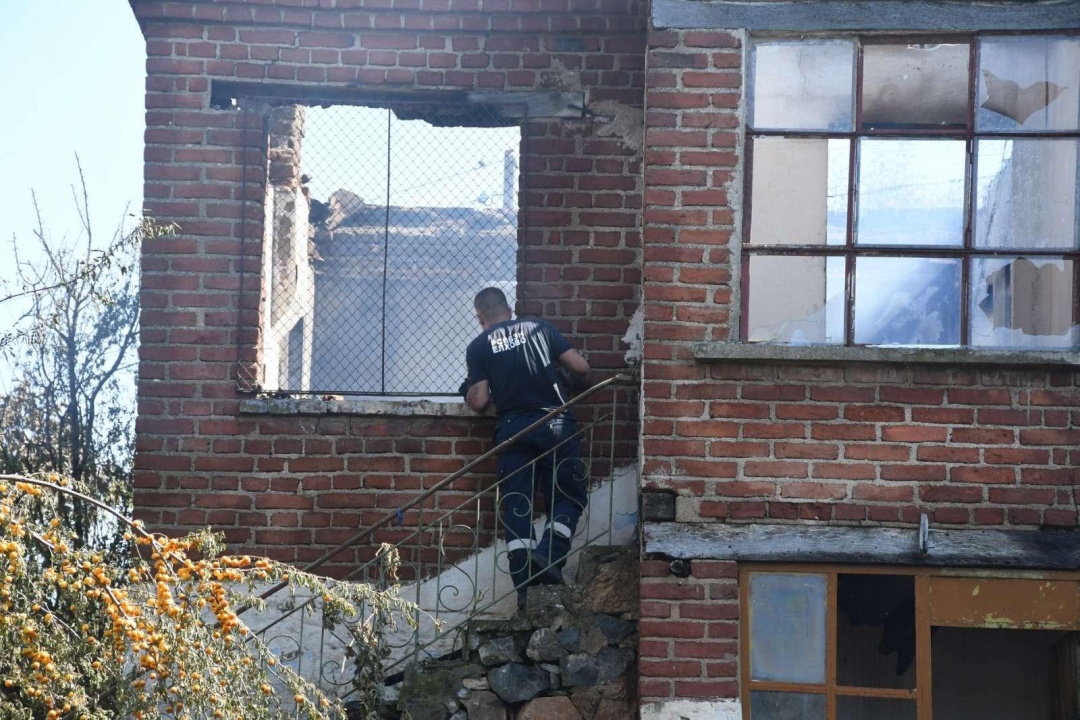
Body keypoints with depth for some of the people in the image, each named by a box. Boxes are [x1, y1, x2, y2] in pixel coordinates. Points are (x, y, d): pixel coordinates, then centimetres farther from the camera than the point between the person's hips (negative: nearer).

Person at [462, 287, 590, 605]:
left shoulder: (478, 347, 6)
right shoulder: (540, 327, 9)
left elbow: (478, 402, -1)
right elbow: (580, 367, 3)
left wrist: (469, 390, 21)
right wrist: (575, 386, 25)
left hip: (511, 429, 0)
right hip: (554, 423, 0)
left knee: (516, 508, 4)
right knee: (568, 498, 8)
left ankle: (525, 587, -2)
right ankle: (549, 557, -15)